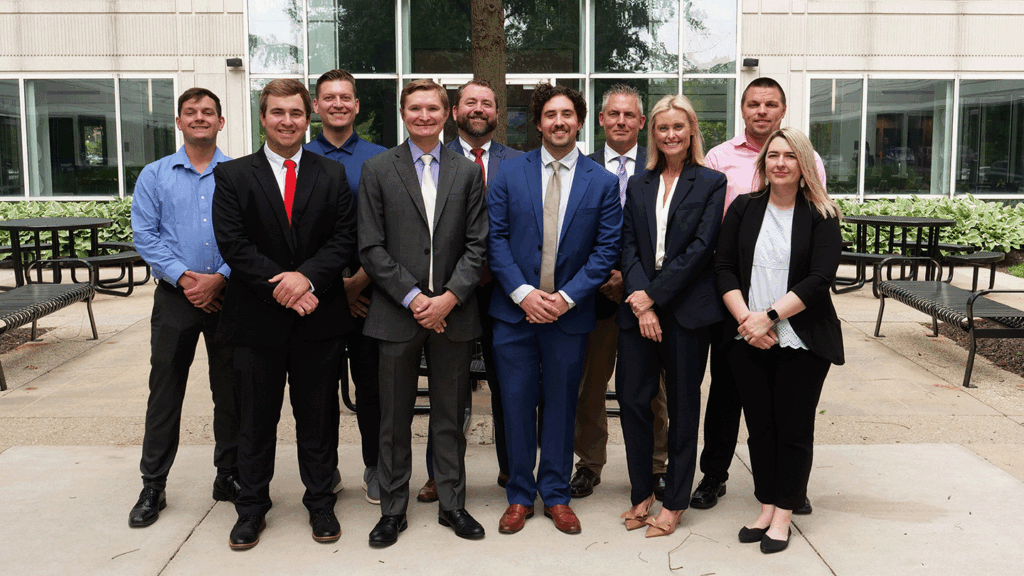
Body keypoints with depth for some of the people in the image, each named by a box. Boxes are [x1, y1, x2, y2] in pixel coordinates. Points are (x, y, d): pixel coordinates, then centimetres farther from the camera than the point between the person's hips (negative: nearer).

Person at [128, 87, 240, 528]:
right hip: (176, 295, 0)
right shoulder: (155, 176, 7)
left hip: (227, 294, 0)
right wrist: (182, 276, -12)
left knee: (230, 391, 7)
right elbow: (145, 235, 0)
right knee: (165, 392, 4)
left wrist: (220, 277, -14)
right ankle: (152, 487, 14)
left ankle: (229, 475, 21)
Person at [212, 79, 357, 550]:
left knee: (318, 417, 10)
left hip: (320, 318, 1)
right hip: (257, 318, -1)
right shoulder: (233, 176, 2)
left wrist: (308, 277, -17)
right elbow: (233, 245, -7)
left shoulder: (333, 175, 7)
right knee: (256, 420, 10)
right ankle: (251, 508, 25)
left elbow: (344, 239, -1)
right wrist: (280, 287, -15)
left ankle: (321, 503, 25)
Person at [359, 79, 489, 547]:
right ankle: (393, 510, 21)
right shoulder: (377, 170, 3)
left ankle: (452, 504, 24)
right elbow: (371, 248, -3)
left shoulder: (468, 172, 8)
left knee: (450, 417, 11)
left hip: (452, 312, 1)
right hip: (397, 313, -1)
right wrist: (413, 298, -11)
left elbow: (476, 245, 3)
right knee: (395, 420, 8)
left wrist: (449, 298, -10)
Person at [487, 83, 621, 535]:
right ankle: (519, 496, 20)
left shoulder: (602, 181, 2)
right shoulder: (510, 172, 3)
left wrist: (567, 297, -12)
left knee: (561, 405, 9)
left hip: (570, 312, 0)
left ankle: (556, 494, 24)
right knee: (517, 404, 6)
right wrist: (522, 292, -12)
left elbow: (606, 249, -2)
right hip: (515, 309, 0)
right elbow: (495, 237, -1)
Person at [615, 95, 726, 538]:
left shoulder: (711, 183, 2)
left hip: (686, 307, -3)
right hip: (639, 306, 3)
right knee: (632, 399, 1)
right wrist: (639, 301, -9)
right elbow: (628, 245, 5)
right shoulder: (639, 185, 13)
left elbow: (701, 248, -8)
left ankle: (675, 501, 18)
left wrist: (653, 295, -13)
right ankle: (641, 492, 19)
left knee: (682, 404, 6)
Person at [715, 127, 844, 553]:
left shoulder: (822, 216, -1)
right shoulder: (743, 209, 6)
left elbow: (819, 279, -11)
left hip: (802, 341, -2)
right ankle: (766, 509, 24)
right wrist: (745, 318, -13)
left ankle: (783, 515, 19)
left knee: (794, 428, 5)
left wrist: (769, 316, -17)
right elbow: (724, 268, 1)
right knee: (759, 426, 10)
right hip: (748, 339, 2)